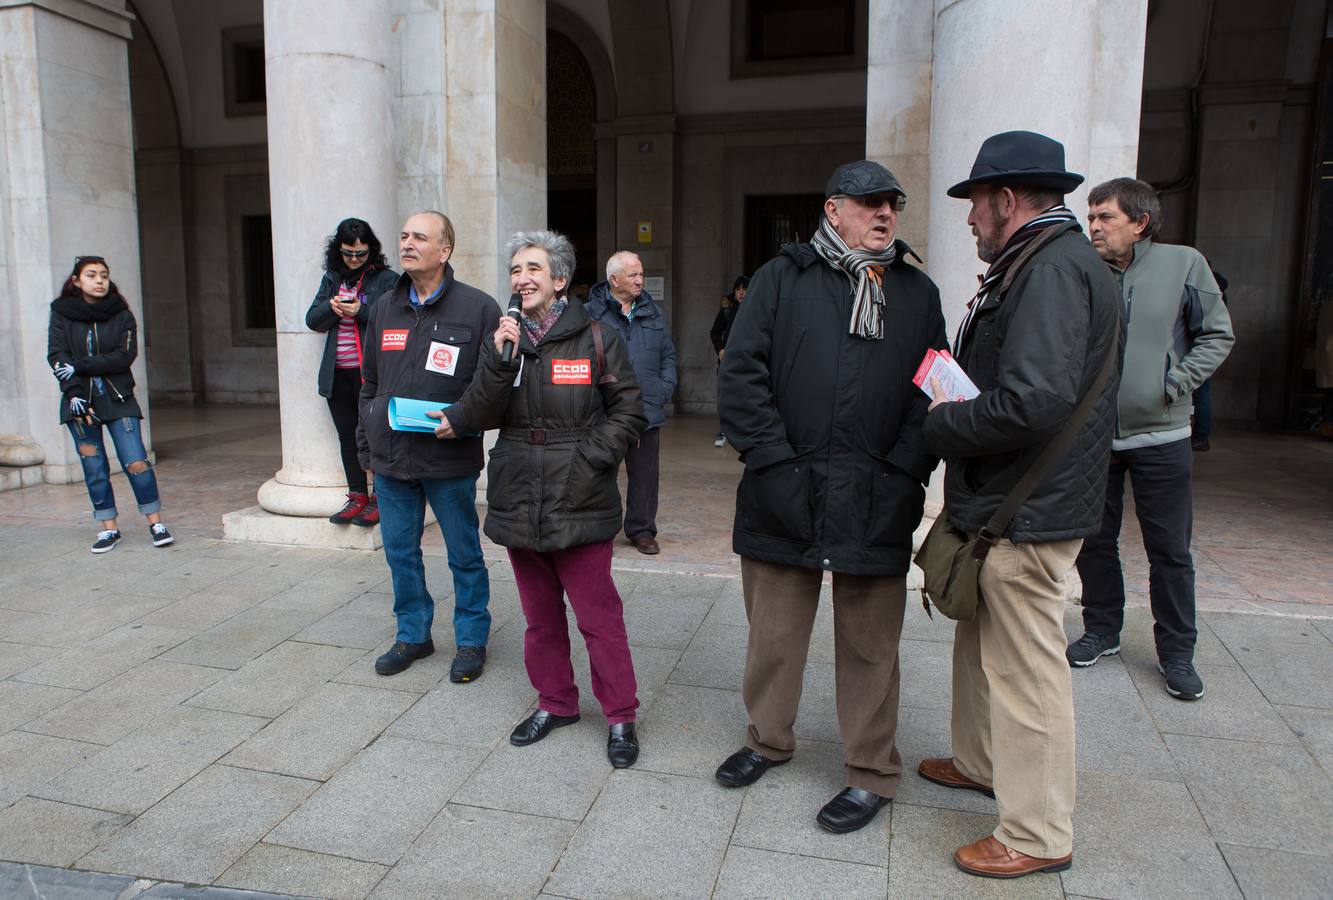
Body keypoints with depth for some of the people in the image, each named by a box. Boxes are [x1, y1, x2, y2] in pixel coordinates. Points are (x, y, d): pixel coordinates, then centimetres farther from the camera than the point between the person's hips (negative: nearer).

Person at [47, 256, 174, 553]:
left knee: (136, 463, -8)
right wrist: (74, 393, -14)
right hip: (80, 401, 1)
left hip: (118, 398, -1)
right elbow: (56, 356, -2)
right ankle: (109, 528, 14)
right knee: (94, 469, 4)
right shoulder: (62, 313, 5)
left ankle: (155, 522, 2)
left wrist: (79, 366, -17)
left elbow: (125, 356, -9)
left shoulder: (121, 315, 2)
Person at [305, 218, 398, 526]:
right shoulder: (331, 279, 15)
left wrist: (361, 311, -19)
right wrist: (331, 307, -8)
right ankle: (358, 497, 19)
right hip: (338, 373, 6)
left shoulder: (386, 279, -2)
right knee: (347, 434, 10)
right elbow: (312, 320, 12)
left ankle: (380, 499, 7)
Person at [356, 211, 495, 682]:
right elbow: (370, 383, 16)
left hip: (450, 460, -5)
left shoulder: (478, 307, -5)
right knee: (400, 552, 14)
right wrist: (366, 444, 13)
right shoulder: (384, 308, 10)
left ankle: (471, 639, 24)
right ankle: (413, 634, 31)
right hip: (390, 456, 5)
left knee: (464, 554, 8)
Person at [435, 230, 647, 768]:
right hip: (519, 501, 5)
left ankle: (620, 717, 15)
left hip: (579, 502, -4)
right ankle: (555, 703, 33)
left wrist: (591, 456, -12)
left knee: (598, 616, -1)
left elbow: (629, 409, -1)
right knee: (540, 614, 16)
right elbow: (481, 415, -3)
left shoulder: (595, 339, -3)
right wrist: (499, 360, -18)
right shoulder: (503, 338, 8)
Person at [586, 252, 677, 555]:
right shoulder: (591, 313, -5)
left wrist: (666, 388, 4)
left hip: (648, 410, 4)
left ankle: (642, 530, 23)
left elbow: (668, 354, 17)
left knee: (644, 473, 10)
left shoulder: (652, 312, 13)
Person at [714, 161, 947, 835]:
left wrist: (903, 477, -4)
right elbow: (741, 374, -2)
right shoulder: (782, 278, 5)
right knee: (773, 629, 13)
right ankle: (768, 740, 36)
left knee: (870, 643, 9)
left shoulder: (917, 293, 11)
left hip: (876, 505, 1)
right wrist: (773, 462, -10)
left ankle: (871, 772, 26)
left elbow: (933, 395, 8)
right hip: (784, 497, 0)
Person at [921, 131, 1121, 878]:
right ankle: (982, 762, 43)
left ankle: (1040, 835, 16)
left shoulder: (1053, 267, -19)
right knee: (984, 643, 23)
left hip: (1027, 514, -11)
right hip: (1004, 503, 11)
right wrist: (952, 408, 8)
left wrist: (940, 424, -16)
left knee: (1026, 668, 1)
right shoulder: (1040, 263, 14)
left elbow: (1034, 403, -30)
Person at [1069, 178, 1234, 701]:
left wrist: (1177, 383, -9)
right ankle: (1101, 631, 31)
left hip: (1160, 435, -2)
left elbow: (1217, 335, 1)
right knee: (1095, 541, 13)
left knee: (1170, 550, 6)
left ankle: (1176, 651, 21)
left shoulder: (1184, 265, -4)